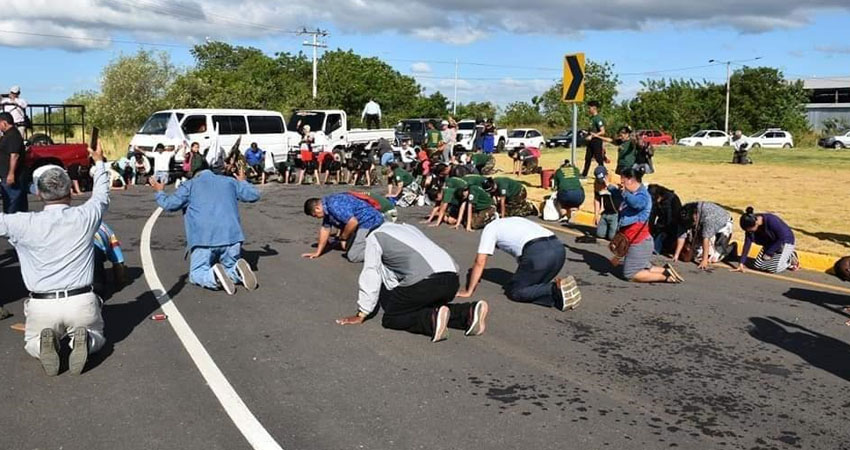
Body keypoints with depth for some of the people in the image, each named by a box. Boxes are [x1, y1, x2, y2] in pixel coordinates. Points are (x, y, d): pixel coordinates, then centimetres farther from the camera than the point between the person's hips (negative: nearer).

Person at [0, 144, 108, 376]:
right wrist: (99, 162, 33)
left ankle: (43, 345, -8)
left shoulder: (25, 224, -9)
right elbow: (101, 197, 17)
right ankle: (83, 341, -9)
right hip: (81, 303, 0)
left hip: (42, 306, 0)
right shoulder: (85, 217, -4)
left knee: (31, 342, 28)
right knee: (97, 336, 27)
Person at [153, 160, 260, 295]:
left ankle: (214, 276, -21)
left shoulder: (190, 185, 10)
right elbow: (254, 195, 22)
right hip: (232, 237, 3)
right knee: (231, 269, 21)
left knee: (196, 274, 13)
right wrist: (243, 182, 41)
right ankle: (239, 270, -15)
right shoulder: (230, 181, 19)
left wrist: (159, 192, 21)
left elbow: (170, 204, 0)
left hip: (204, 239, -3)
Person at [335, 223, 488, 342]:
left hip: (424, 280, -7)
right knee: (429, 307, 30)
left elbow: (370, 277, 14)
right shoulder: (408, 228, 36)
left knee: (391, 318, 10)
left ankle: (432, 320, -15)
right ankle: (469, 313, 6)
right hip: (452, 279, 7)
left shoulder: (374, 237, 17)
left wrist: (360, 315, 20)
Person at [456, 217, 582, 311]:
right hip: (558, 247, 8)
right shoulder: (513, 221, 37)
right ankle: (557, 286, -2)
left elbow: (480, 262, 12)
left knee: (513, 291, 8)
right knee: (535, 284, 26)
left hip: (537, 253, -7)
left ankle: (555, 289, -10)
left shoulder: (490, 228, 17)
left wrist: (468, 291, 20)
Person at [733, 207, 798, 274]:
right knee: (757, 266, -3)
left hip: (785, 241, -6)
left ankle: (790, 258, 7)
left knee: (773, 269, -20)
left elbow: (783, 238, -24)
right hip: (770, 243, 6)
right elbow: (747, 244, -14)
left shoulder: (772, 221, -35)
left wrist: (769, 253, -19)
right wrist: (741, 264, -18)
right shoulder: (751, 224, -18)